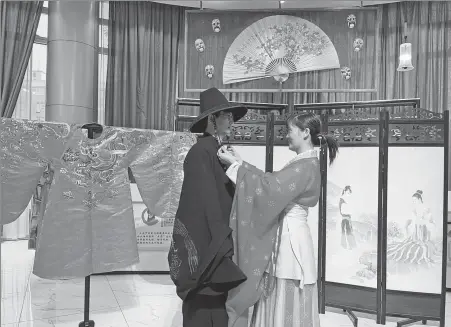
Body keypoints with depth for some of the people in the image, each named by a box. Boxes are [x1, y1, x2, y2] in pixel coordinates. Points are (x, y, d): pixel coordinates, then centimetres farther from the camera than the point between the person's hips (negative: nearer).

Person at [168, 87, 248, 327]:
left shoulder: (220, 151, 11)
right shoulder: (201, 152, -16)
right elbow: (206, 201, -19)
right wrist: (220, 241, -19)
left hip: (217, 238, 9)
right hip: (206, 241, -9)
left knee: (217, 303, 17)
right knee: (204, 307, 4)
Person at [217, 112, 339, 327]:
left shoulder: (305, 166, -17)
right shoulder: (303, 164, 13)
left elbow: (270, 188, -25)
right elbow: (273, 182, 12)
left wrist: (236, 164, -19)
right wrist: (239, 163, 6)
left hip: (290, 239, -9)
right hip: (283, 238, 9)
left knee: (288, 308, 3)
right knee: (279, 306, 16)